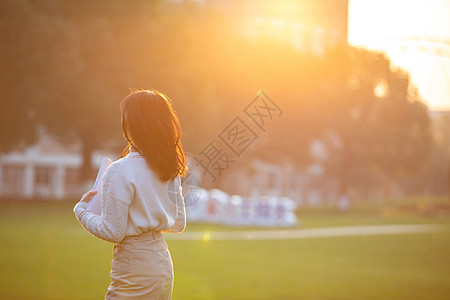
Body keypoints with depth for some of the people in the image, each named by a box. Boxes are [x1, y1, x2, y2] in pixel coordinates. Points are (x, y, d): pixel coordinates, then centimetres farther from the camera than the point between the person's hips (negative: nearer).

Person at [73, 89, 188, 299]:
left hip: (136, 270, -8)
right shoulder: (170, 170, 5)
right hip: (163, 262, 8)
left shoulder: (120, 171, -16)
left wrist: (81, 210, 0)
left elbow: (113, 232, -15)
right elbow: (179, 223, 12)